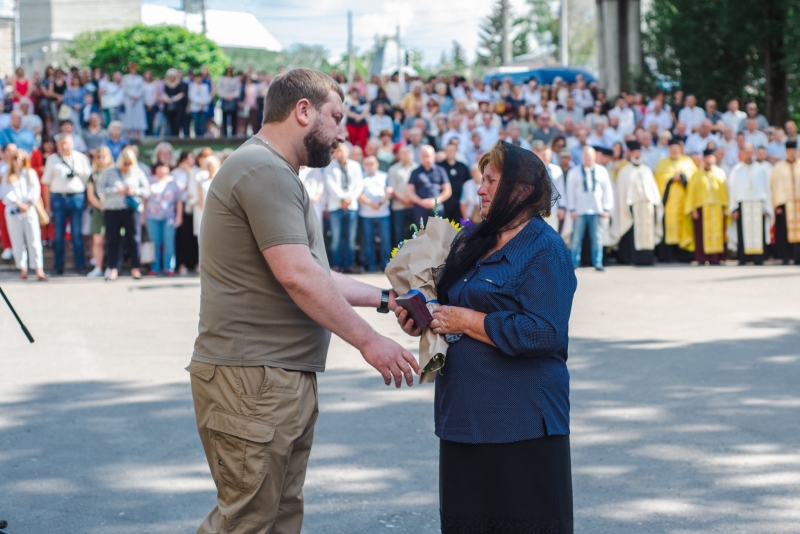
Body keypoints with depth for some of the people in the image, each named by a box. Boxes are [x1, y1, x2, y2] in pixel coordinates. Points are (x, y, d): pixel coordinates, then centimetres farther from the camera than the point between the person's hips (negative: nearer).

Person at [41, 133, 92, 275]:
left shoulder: (81, 158, 7)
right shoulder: (52, 159, 8)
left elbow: (89, 178, 5)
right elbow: (46, 183, 7)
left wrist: (87, 199, -4)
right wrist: (47, 204, 3)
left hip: (77, 198, -1)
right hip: (58, 198, 1)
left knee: (77, 234, 0)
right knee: (59, 235, 4)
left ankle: (80, 266, 5)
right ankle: (59, 267, 10)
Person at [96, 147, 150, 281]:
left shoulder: (137, 173, 8)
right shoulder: (109, 172, 6)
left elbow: (147, 190, 9)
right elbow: (100, 188, 0)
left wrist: (135, 191, -9)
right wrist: (116, 191, -12)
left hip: (132, 209, 0)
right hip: (112, 210, 0)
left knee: (134, 239, -2)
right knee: (112, 239, -1)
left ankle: (135, 268, 6)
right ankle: (113, 268, 2)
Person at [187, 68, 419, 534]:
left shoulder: (278, 175, 22)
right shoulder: (263, 170, -14)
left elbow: (312, 274, 27)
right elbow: (296, 276, -22)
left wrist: (384, 298, 22)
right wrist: (368, 340, -17)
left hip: (287, 376, 11)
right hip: (252, 377, -11)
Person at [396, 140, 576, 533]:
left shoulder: (545, 251, -10)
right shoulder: (471, 240, 13)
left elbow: (542, 333, -21)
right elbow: (448, 301, 24)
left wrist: (465, 321, -17)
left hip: (520, 423, -8)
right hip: (464, 413, 8)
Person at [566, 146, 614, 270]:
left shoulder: (602, 171, 7)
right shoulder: (574, 172, 5)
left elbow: (607, 190, 8)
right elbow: (570, 191, 6)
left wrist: (607, 209, 3)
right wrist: (571, 209, 0)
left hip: (597, 210, 1)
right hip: (579, 211, -1)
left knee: (597, 238, -1)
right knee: (577, 238, -3)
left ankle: (598, 263, 4)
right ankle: (574, 263, 3)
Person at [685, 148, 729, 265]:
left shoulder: (720, 173, 12)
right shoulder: (697, 175, 7)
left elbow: (724, 192, 8)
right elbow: (692, 193, 3)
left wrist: (725, 207, -2)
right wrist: (693, 209, -6)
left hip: (717, 208, 2)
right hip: (702, 208, -2)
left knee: (717, 232, -1)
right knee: (702, 234, -4)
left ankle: (715, 259, 1)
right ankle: (701, 259, -3)